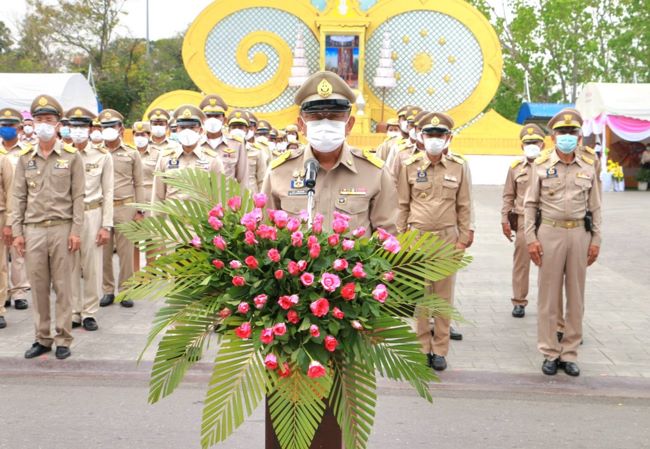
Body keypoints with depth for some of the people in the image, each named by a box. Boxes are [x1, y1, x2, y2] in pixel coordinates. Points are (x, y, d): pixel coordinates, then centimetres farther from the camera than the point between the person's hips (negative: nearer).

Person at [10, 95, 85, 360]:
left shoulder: (71, 156, 0)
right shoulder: (25, 158, 8)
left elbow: (78, 196, -2)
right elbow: (18, 197, 8)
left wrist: (76, 231, -7)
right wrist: (17, 232, 2)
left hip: (61, 229, -2)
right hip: (33, 230, 3)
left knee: (62, 286, 3)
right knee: (38, 287, 7)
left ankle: (63, 340, 12)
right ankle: (42, 339, 18)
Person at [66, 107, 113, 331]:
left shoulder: (103, 156, 0)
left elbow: (108, 192, 1)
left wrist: (106, 225, -4)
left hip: (92, 214, -1)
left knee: (92, 266, 3)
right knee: (70, 267, 6)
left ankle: (89, 312, 15)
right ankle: (73, 312, 17)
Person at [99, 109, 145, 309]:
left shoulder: (132, 154, 6)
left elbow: (139, 184, 7)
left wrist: (140, 211, 2)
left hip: (125, 208, -1)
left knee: (126, 251, 2)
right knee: (104, 251, 5)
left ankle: (125, 290, 12)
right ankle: (108, 290, 16)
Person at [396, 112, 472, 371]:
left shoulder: (458, 167, 1)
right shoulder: (410, 166, 0)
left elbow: (464, 206, 5)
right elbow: (402, 205, 4)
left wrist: (463, 240, 2)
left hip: (447, 237, 0)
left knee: (444, 296, 7)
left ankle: (440, 349, 17)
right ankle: (423, 347, 17)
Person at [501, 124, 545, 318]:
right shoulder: (515, 167, 8)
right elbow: (508, 196, 11)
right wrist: (505, 219, 4)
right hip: (522, 220, 1)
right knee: (521, 263, 5)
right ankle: (519, 302, 14)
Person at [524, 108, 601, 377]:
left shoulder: (588, 167, 5)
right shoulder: (542, 166, -1)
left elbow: (595, 206, 8)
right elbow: (530, 204, 1)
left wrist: (596, 240, 4)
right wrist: (530, 239, -5)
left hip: (580, 234, 2)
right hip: (550, 233, -2)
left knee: (576, 296, 7)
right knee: (548, 296, 4)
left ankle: (570, 353, 18)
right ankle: (550, 353, 14)